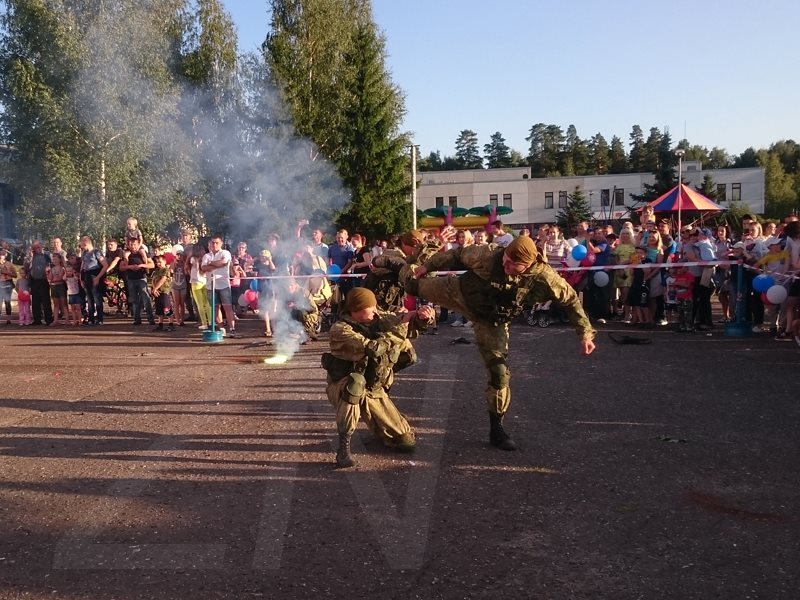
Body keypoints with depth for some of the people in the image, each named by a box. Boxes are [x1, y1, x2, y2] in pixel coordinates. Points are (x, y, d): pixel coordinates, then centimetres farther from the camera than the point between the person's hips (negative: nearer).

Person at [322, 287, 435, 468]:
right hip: (344, 389, -5)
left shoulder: (378, 318, -6)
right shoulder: (340, 330, -24)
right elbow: (373, 348, -36)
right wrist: (401, 326, -31)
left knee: (406, 441, 0)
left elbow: (411, 326, 3)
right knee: (354, 387, -43)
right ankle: (344, 446, -26)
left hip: (374, 390, 5)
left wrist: (421, 317, -20)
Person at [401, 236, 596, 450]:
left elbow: (571, 300, -18)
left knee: (499, 371, -3)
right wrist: (427, 265, -4)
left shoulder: (543, 276, -32)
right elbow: (458, 255, -14)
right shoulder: (488, 255, -32)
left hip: (491, 320, 0)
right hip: (461, 295, 0)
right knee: (421, 287, 17)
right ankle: (407, 276, 55)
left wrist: (586, 332, -18)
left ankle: (496, 428, 13)